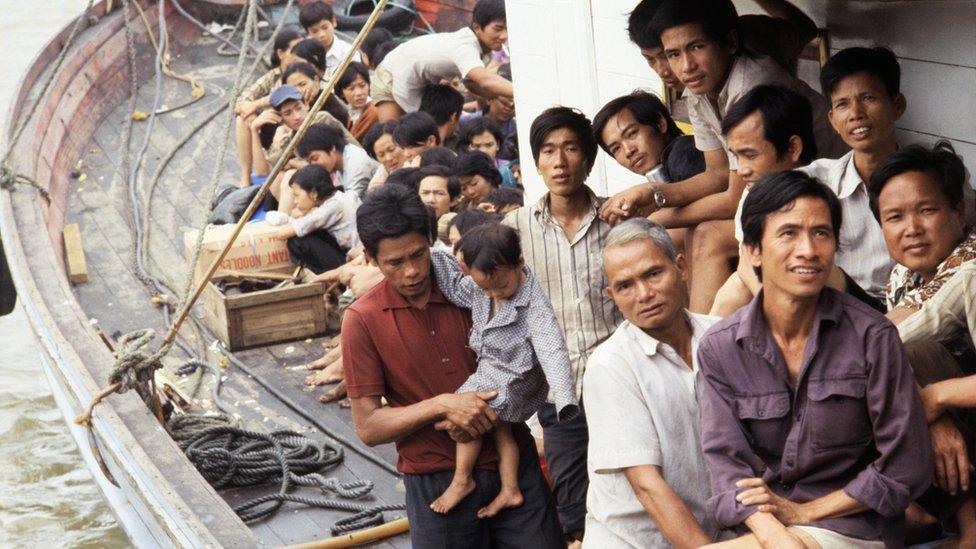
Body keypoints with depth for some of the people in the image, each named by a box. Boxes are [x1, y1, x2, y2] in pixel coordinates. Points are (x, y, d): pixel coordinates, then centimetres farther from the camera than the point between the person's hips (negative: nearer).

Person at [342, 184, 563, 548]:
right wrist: (443, 404, -20)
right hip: (437, 482, -2)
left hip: (513, 461, 2)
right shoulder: (363, 320, -7)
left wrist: (479, 409, -11)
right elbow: (368, 427, -8)